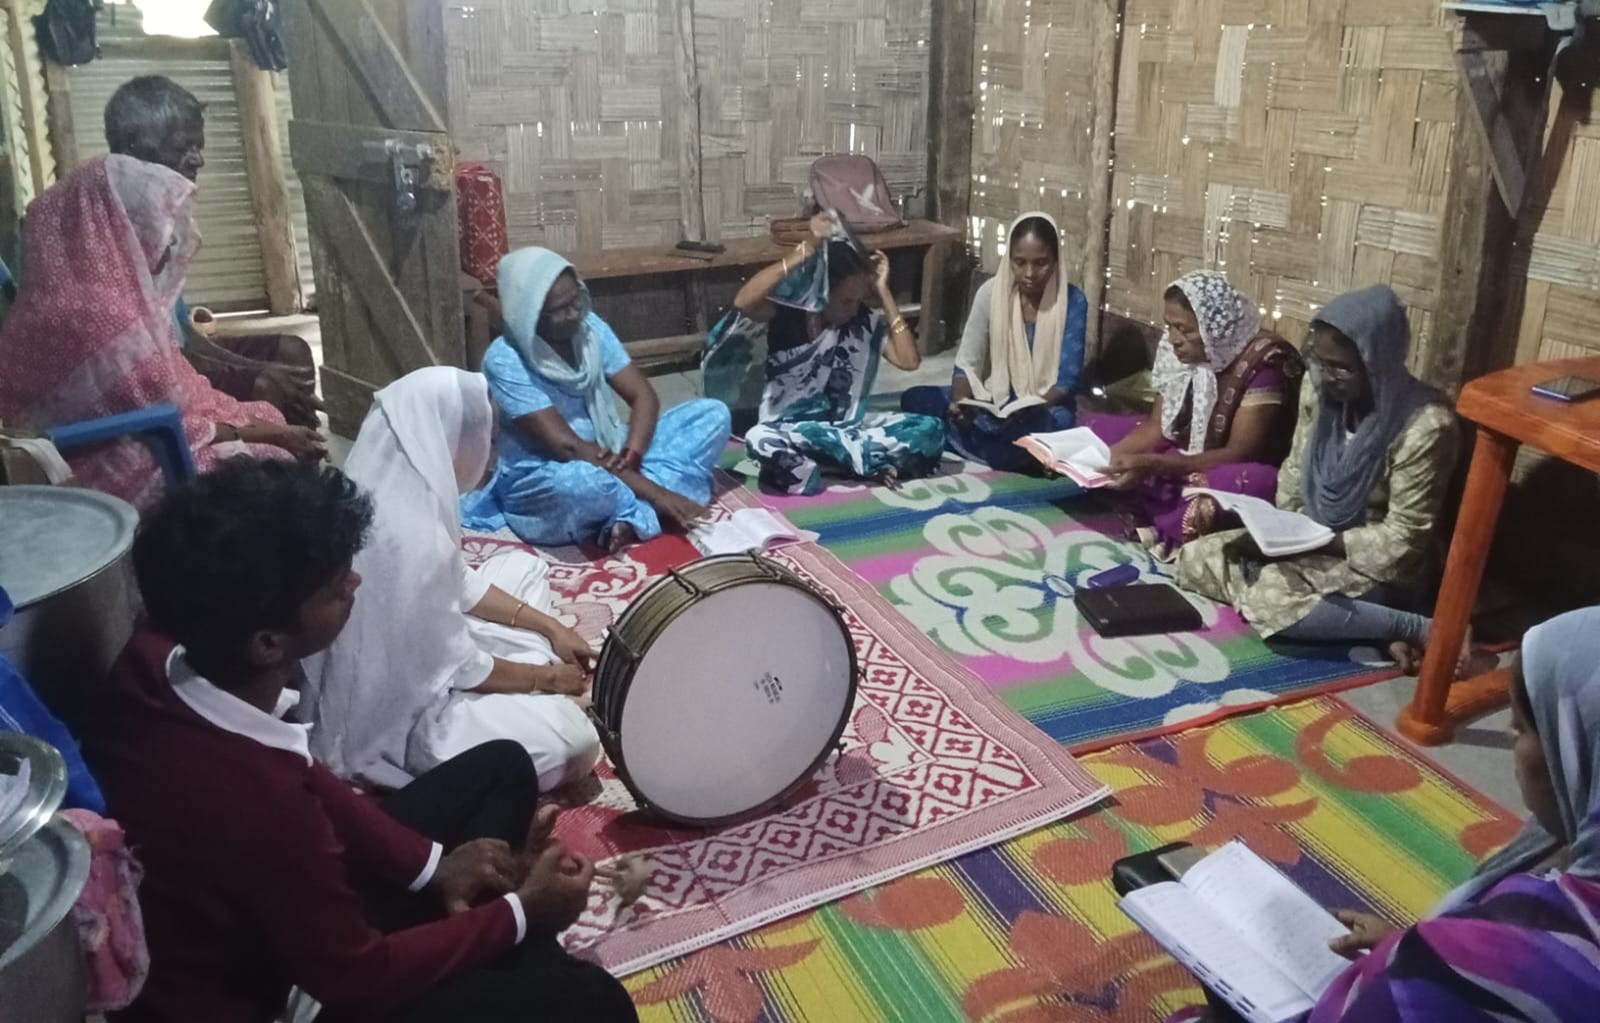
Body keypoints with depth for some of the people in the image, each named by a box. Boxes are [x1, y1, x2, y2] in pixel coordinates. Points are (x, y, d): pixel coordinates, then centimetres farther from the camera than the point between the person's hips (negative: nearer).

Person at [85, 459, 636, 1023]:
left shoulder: (159, 655, -17)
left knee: (502, 767, 11)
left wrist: (430, 862, -2)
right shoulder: (254, 804, -40)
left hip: (257, 918, 8)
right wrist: (520, 912, -10)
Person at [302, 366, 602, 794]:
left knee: (523, 566, 18)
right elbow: (459, 669, -23)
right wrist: (547, 678, -7)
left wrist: (552, 628, 7)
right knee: (574, 743, -19)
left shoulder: (398, 489, -6)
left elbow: (459, 583, 9)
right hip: (402, 707, -10)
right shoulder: (408, 534, -34)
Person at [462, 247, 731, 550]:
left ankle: (633, 513, -26)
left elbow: (644, 397, -5)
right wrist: (653, 491, -29)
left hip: (607, 455, 7)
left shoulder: (591, 328, -3)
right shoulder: (504, 360, -20)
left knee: (712, 413, -9)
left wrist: (630, 455, -26)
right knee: (578, 483, -44)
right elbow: (566, 446, -25)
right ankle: (647, 503, -13)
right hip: (542, 477, -6)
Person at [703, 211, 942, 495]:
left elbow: (909, 360, -12)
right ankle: (868, 463, -24)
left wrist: (883, 292, -12)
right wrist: (807, 249, -33)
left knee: (930, 430, -18)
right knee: (760, 439, -40)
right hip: (789, 429, -4)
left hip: (845, 425, 4)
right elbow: (743, 302, -33)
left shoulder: (866, 321, 0)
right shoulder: (785, 312, -10)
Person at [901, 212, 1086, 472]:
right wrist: (960, 400, -28)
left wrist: (1033, 408, -35)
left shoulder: (1072, 302, -12)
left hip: (1045, 406, -3)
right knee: (914, 399, -20)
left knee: (1059, 421, -40)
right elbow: (966, 363, -5)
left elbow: (1066, 381, -14)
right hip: (992, 399, 3)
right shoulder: (991, 292, -6)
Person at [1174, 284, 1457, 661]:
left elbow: (1401, 541, -21)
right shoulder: (1321, 394, -5)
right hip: (1311, 542, 8)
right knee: (1195, 560, -6)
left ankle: (1419, 629, -18)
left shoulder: (1424, 426, -24)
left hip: (1372, 563, -8)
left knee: (1270, 599, -34)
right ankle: (1345, 614, -11)